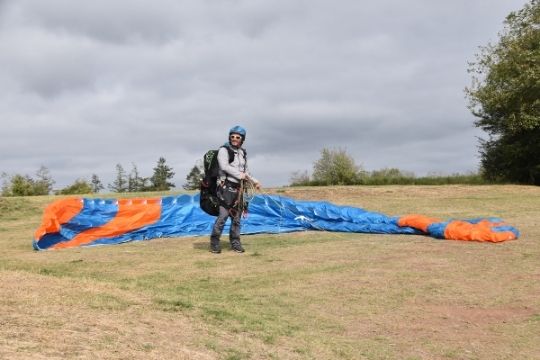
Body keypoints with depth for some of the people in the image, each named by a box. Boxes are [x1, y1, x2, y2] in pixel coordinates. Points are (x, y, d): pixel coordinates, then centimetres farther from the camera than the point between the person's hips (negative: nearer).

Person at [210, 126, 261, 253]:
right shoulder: (224, 150, -3)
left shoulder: (242, 153, 18)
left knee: (237, 217, 8)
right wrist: (240, 175, -18)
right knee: (223, 215, -13)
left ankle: (235, 243, 17)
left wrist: (253, 181, 16)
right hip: (226, 187, -7)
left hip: (238, 188, 7)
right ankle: (214, 243, -3)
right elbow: (224, 166, -17)